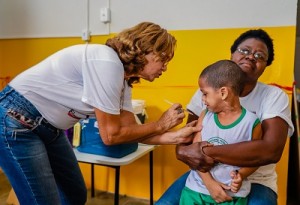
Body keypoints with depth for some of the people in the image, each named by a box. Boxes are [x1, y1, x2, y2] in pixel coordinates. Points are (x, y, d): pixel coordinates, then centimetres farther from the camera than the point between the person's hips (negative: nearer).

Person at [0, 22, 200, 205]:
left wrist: (176, 136, -8)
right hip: (16, 120, -9)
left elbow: (129, 128, 0)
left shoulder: (122, 79, 2)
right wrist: (160, 125, -10)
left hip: (48, 127, 9)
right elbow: (111, 135, -22)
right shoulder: (107, 62, -26)